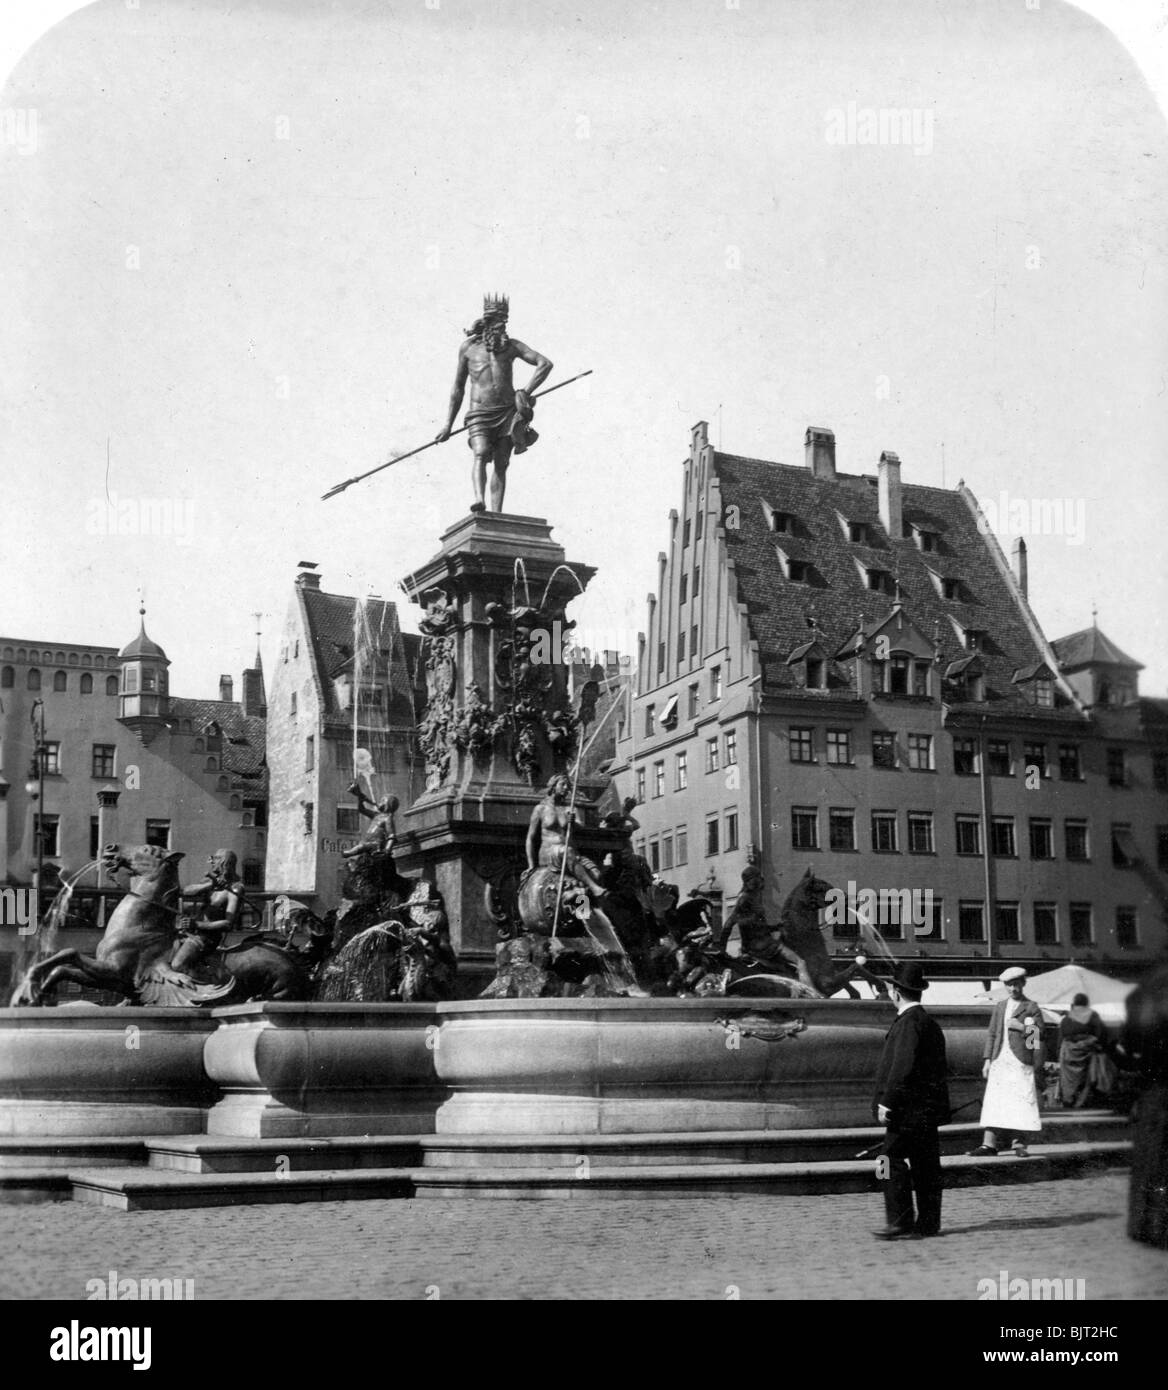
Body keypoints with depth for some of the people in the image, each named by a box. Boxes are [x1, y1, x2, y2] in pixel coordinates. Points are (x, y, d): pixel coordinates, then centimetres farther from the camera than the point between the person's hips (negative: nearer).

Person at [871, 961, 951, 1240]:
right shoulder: (929, 1023, 17)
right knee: (925, 1166, 11)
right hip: (927, 1109, 10)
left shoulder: (909, 1022, -14)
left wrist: (887, 1102, -19)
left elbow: (903, 1067, -21)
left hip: (909, 1109, -10)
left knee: (894, 1163, -8)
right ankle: (928, 1223, 15)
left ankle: (901, 1224, -8)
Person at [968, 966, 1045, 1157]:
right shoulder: (999, 1007, 17)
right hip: (999, 1061, 4)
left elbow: (1039, 1035, -2)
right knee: (994, 1102, -1)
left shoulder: (1032, 1008, 4)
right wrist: (987, 1059, 10)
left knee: (1021, 1103, -5)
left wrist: (1022, 1027, -14)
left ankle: (1019, 1143, 3)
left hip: (1021, 1062, -4)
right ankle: (990, 1143, -2)